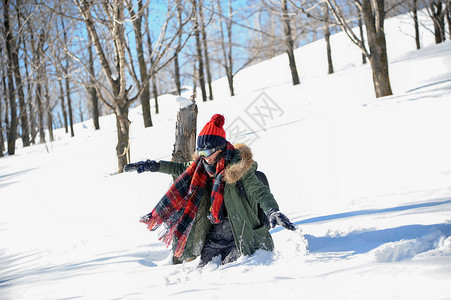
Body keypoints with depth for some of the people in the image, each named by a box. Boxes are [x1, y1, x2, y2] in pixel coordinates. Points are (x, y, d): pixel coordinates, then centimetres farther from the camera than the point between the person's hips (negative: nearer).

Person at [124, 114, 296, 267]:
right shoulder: (203, 165, 4)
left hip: (239, 232, -6)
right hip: (214, 230, 6)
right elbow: (182, 169, 22)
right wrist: (151, 166, 21)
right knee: (205, 267, 0)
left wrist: (273, 212, -41)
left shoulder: (238, 166, -16)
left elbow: (259, 191, -23)